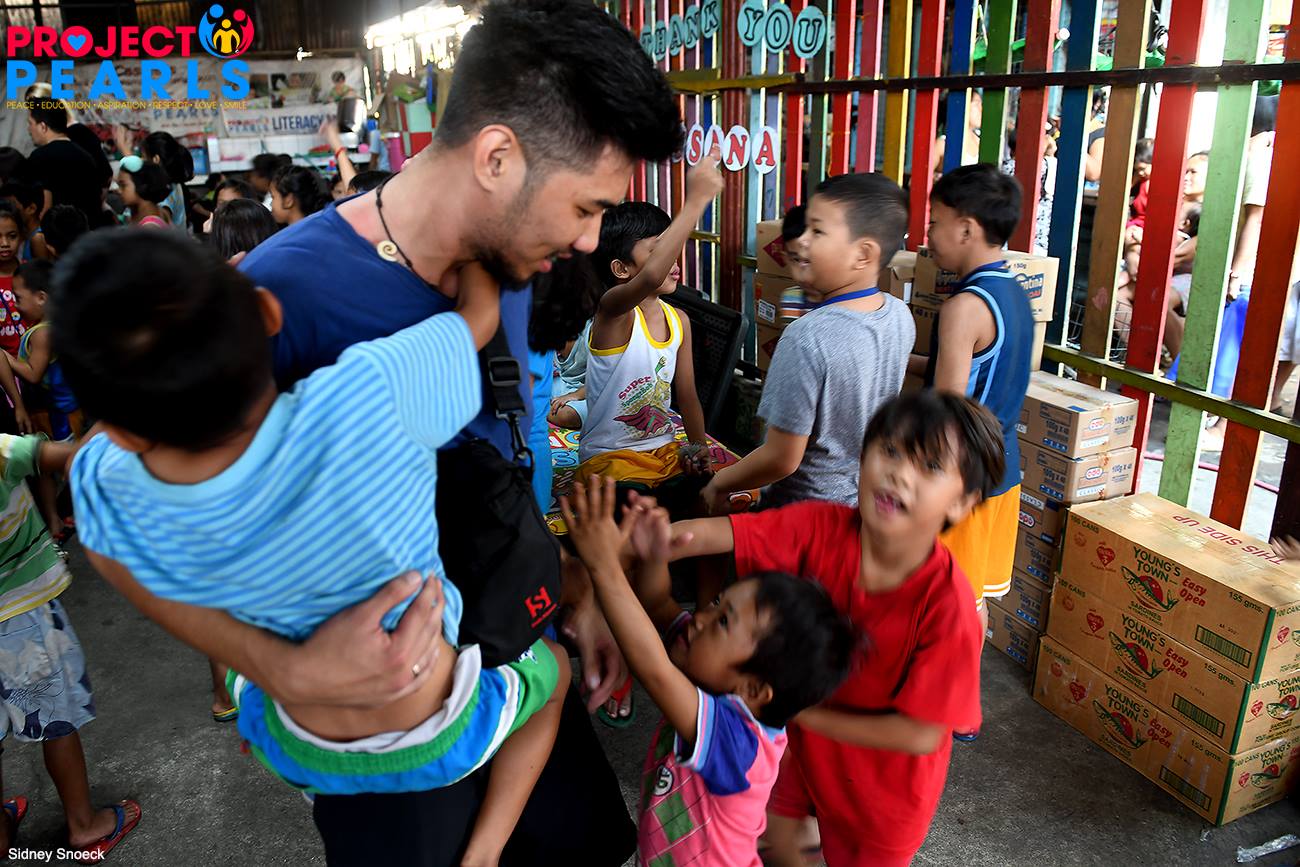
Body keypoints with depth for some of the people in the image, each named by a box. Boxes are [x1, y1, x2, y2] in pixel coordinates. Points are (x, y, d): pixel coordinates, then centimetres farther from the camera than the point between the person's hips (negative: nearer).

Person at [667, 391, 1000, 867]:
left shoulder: (947, 606, -34)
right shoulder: (822, 527, -26)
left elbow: (920, 734, -28)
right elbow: (713, 534, -34)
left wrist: (804, 712, -25)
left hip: (881, 771, -3)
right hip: (803, 736, 4)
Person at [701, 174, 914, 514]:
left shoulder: (808, 337, -29)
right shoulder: (900, 315, -8)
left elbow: (782, 459, -25)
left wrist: (719, 484, -7)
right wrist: (818, 295, 4)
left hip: (807, 507, -8)